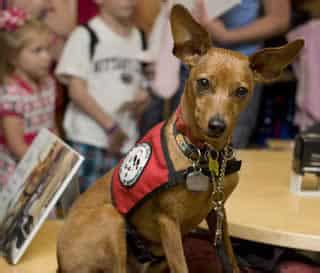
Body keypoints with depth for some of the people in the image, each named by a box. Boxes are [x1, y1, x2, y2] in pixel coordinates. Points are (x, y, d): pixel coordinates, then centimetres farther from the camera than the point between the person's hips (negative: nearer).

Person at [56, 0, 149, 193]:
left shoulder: (139, 37, 13)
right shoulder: (86, 35, -5)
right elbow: (77, 91, -10)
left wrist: (141, 101, -6)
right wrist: (110, 125, -15)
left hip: (126, 142, 5)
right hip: (88, 140, -5)